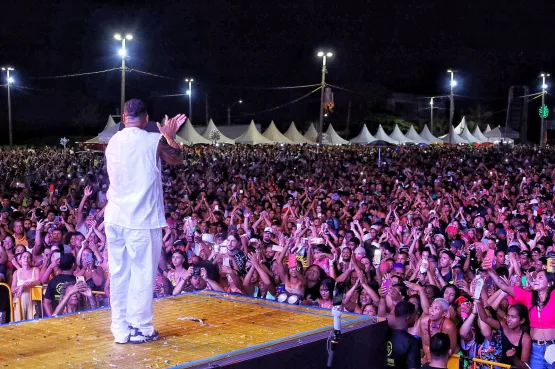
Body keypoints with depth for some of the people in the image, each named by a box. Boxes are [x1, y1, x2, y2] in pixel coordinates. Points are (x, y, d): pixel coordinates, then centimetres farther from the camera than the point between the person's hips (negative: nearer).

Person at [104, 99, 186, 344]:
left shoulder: (113, 142, 9)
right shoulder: (154, 141, -6)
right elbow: (177, 159, 13)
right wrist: (170, 137, 24)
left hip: (115, 217, 5)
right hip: (141, 218, -5)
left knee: (118, 274, 9)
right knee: (143, 274, 3)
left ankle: (121, 330, 14)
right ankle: (140, 329, 8)